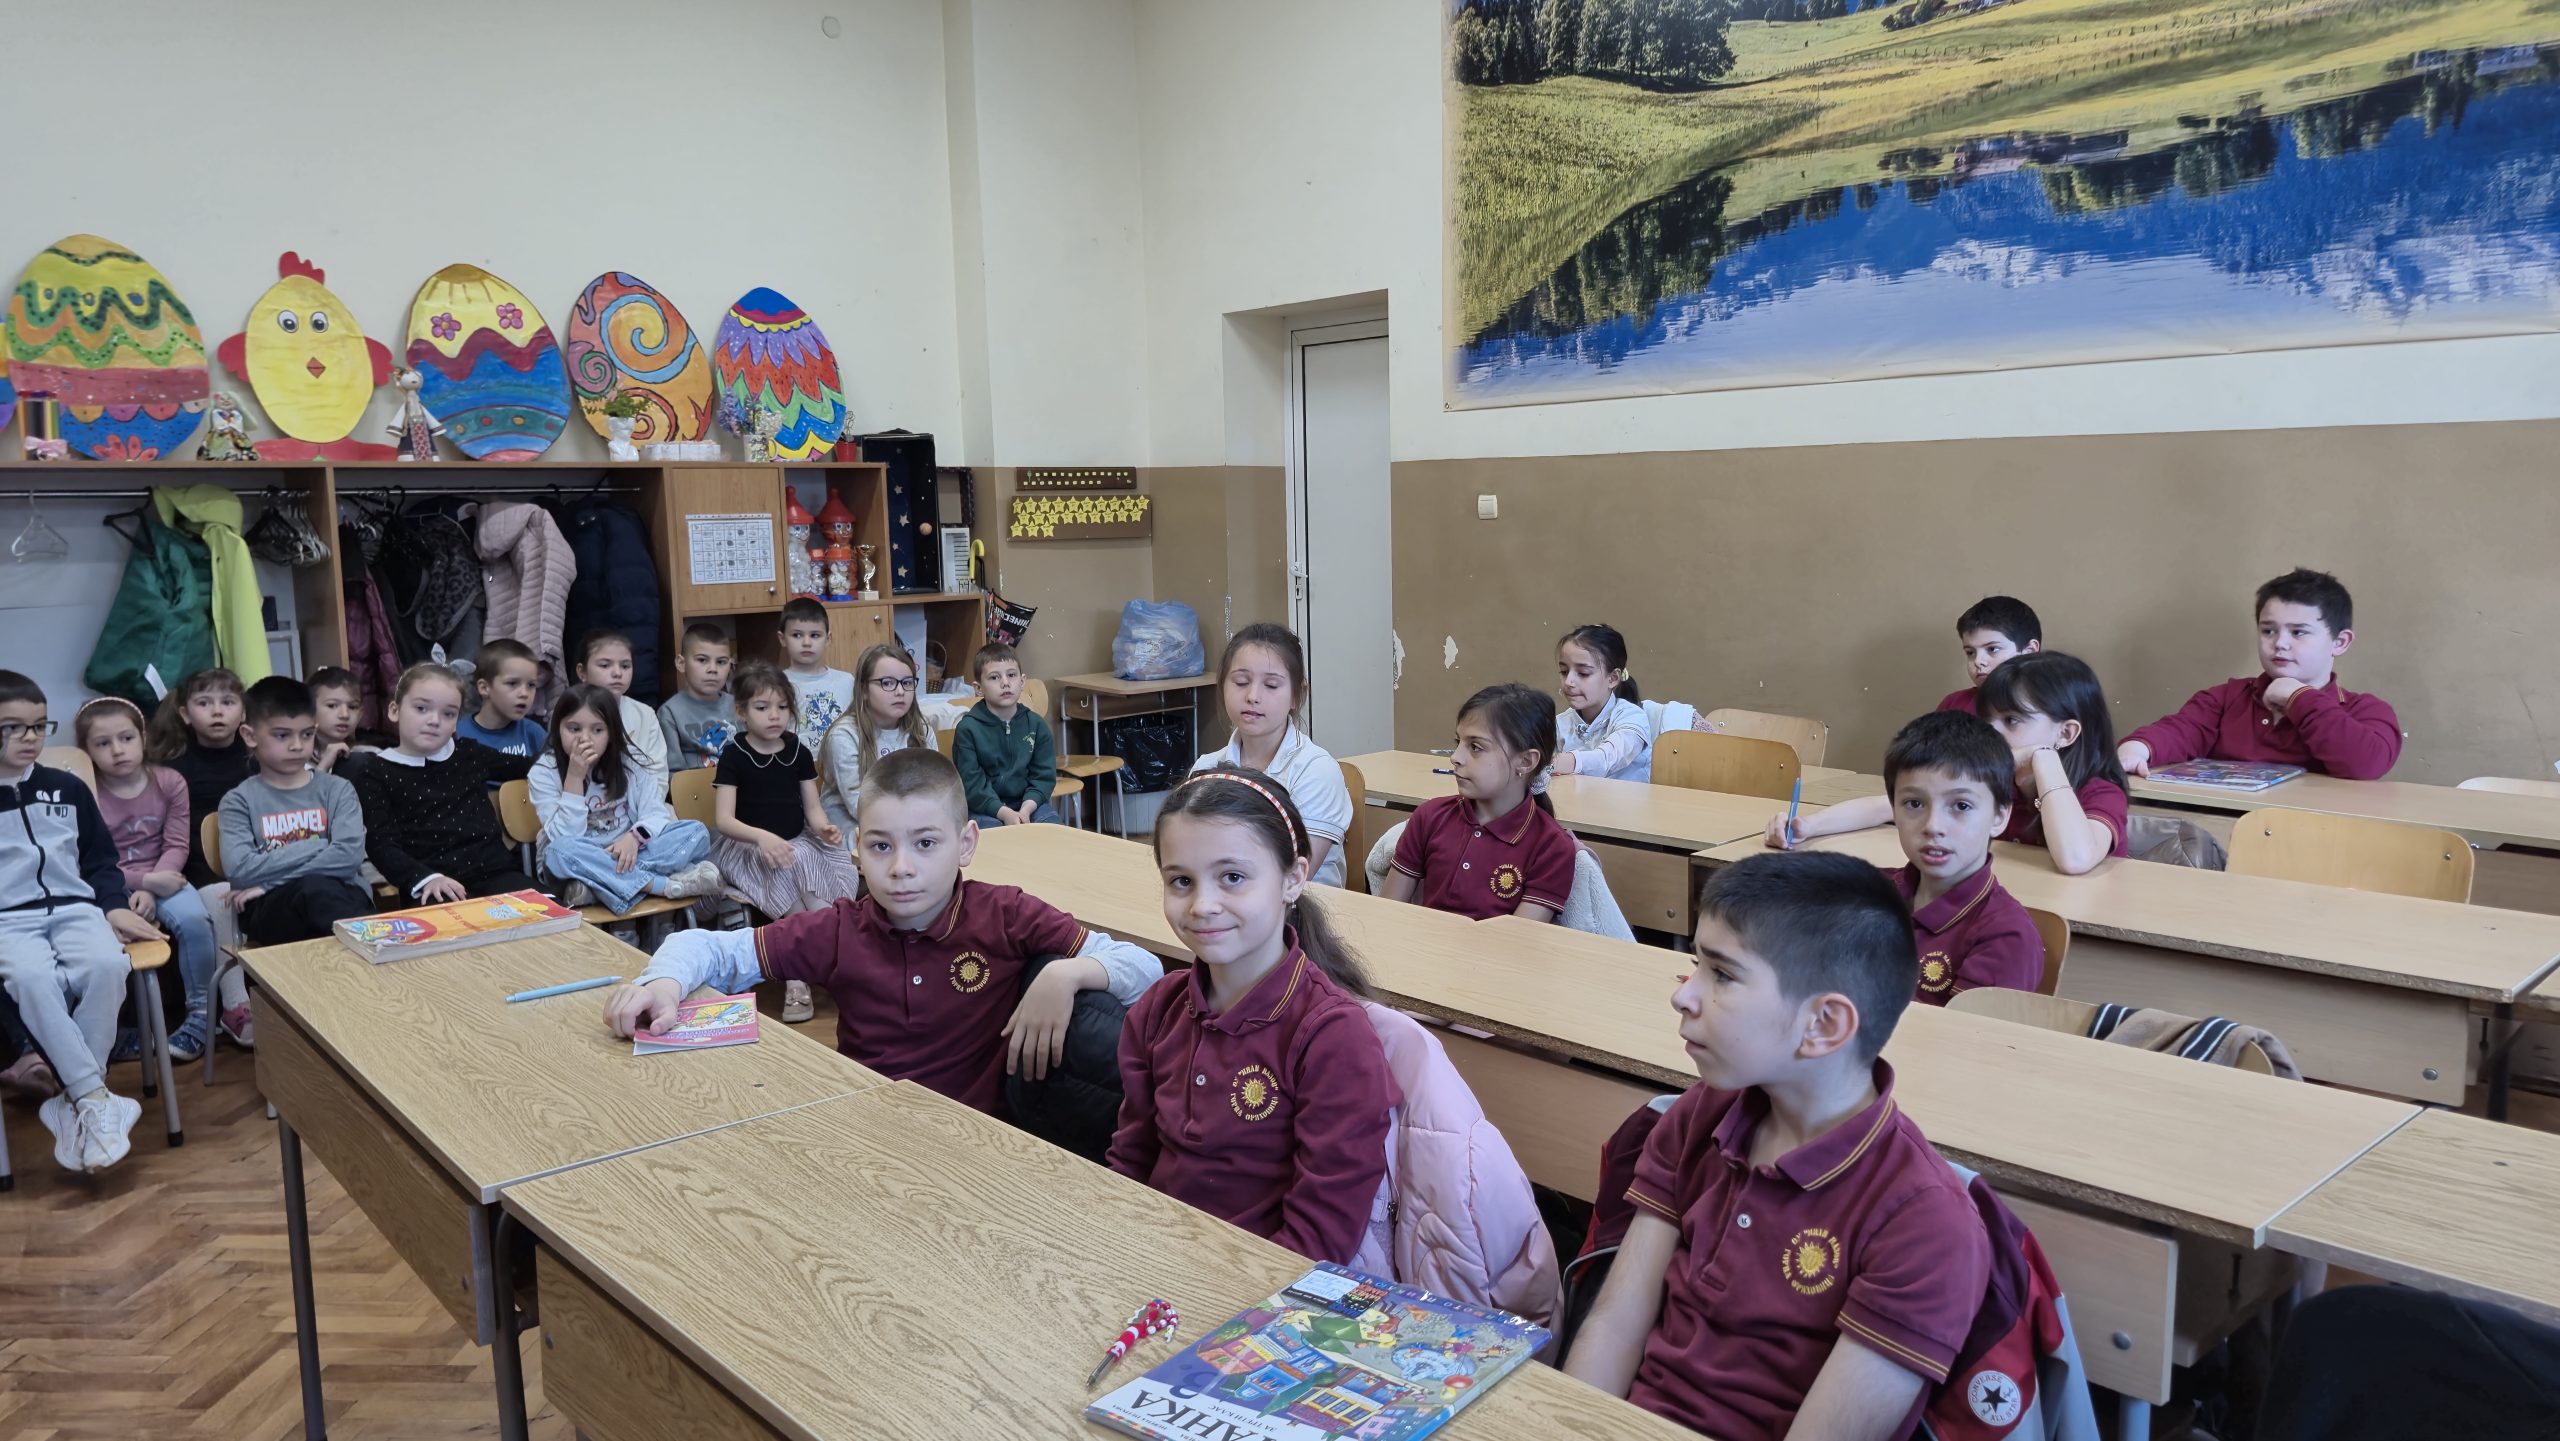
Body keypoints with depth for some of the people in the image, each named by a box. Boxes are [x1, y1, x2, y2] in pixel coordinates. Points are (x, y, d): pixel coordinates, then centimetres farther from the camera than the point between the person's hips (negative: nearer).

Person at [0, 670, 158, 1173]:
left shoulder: (68, 788, 16)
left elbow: (101, 860, 21)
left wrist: (115, 906, 4)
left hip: (75, 908, 2)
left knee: (106, 966, -32)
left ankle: (76, 1103, -23)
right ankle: (97, 1100, -33)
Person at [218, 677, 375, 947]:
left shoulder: (337, 790, 13)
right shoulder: (240, 801, 11)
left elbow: (348, 856, -5)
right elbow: (239, 869, -7)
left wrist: (269, 879, -6)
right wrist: (318, 847, -5)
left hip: (341, 897, 1)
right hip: (272, 910, -1)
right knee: (313, 889, -35)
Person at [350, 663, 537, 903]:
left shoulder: (469, 754, 18)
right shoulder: (376, 774, 7)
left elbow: (529, 766, 36)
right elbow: (381, 845, -3)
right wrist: (425, 879, -19)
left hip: (494, 870, 3)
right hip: (432, 889, -3)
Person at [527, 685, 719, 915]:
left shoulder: (628, 761, 0)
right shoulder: (543, 774, -8)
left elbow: (656, 813, -6)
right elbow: (565, 837, -18)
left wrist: (635, 836, -28)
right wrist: (574, 778, -25)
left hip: (626, 854, 3)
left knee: (697, 832, -19)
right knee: (561, 851, -37)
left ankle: (593, 886, -32)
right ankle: (666, 885, -32)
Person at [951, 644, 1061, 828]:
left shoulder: (1036, 725, 4)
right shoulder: (967, 728, -6)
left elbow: (1044, 775, 1)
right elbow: (971, 783, -11)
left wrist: (1026, 809, -17)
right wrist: (1004, 813, -23)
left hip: (1027, 803, 3)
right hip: (983, 807, -3)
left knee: (1050, 821, -24)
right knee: (992, 827, -32)